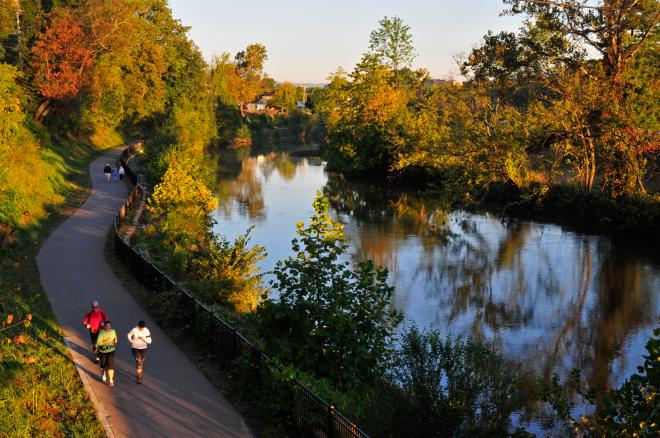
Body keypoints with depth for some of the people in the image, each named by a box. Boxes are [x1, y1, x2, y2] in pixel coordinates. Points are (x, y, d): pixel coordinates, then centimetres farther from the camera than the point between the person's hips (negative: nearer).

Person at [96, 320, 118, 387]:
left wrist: (115, 340, -6)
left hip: (111, 350, 2)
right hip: (103, 351, -1)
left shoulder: (113, 331, -6)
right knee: (103, 364, 17)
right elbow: (98, 343, -26)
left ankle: (111, 381, -6)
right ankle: (103, 374, 50)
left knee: (111, 364, -9)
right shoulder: (102, 333, -20)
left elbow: (115, 337, 15)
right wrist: (106, 341, -34)